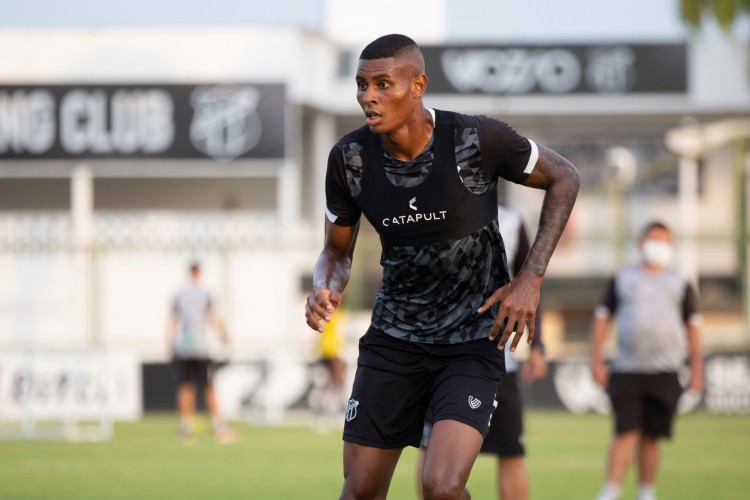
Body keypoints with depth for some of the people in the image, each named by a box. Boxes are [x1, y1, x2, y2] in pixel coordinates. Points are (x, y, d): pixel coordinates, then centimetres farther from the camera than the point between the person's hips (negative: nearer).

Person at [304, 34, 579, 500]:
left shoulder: (478, 139, -18)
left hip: (473, 341, -3)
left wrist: (531, 277, -9)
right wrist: (325, 291, -17)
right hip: (394, 337, 4)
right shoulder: (350, 158, -8)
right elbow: (337, 251, 7)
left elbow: (564, 178, -2)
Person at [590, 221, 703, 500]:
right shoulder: (622, 280, 11)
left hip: (664, 372, 1)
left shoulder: (679, 285, 13)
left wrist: (696, 370, 6)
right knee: (626, 433, -12)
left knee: (650, 437, 1)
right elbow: (601, 318, 11)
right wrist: (596, 360, 2)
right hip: (626, 370, -1)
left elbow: (692, 326, 14)